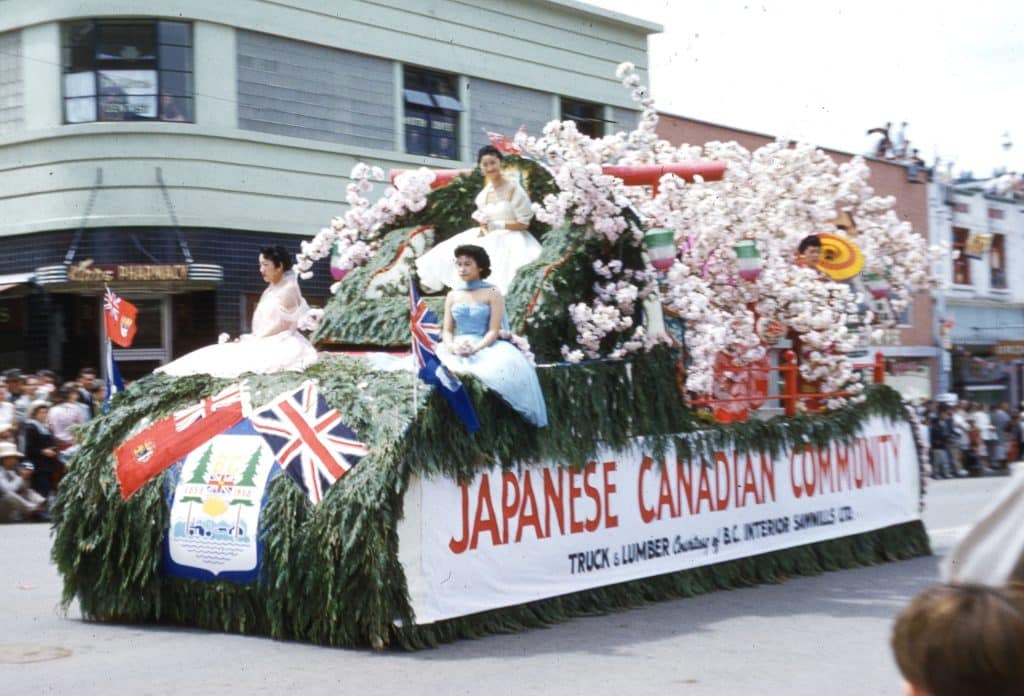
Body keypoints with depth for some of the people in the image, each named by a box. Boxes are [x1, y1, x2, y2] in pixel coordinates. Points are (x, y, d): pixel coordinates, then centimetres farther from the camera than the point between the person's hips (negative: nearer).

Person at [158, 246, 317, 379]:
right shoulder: (270, 290, 20)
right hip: (264, 342, 8)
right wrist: (248, 338, 0)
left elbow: (281, 324, -13)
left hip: (282, 343, -8)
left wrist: (252, 339, -11)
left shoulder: (289, 288, -7)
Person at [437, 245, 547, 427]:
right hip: (457, 350, 3)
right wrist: (453, 347, -15)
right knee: (437, 356, -28)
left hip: (485, 347, -3)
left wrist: (475, 349, -22)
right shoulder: (452, 296, 13)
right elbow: (447, 331, 9)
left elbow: (494, 331, -5)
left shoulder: (492, 293, 2)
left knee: (507, 363, -33)